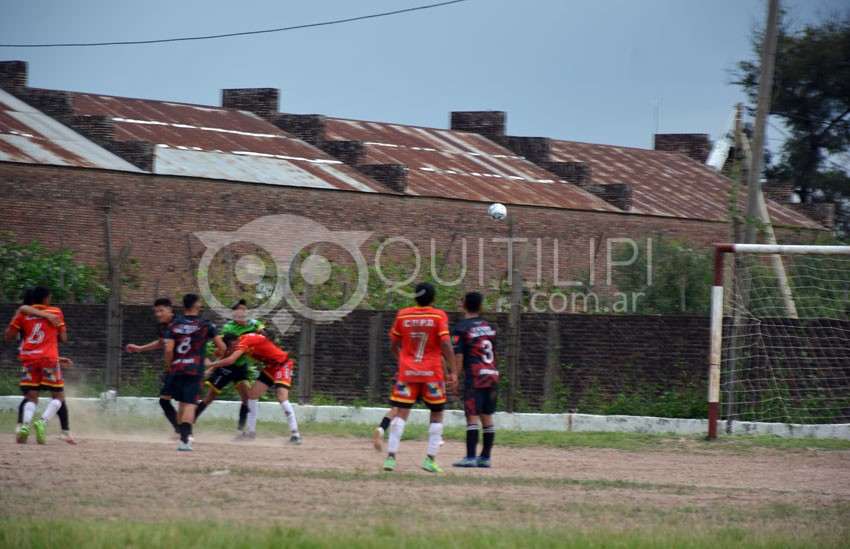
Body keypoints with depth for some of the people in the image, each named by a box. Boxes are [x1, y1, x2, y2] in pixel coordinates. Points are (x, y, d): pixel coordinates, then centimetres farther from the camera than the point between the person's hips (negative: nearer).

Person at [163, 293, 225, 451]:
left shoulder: (174, 324, 4)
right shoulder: (205, 325, -2)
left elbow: (169, 350, -5)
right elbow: (222, 347, -3)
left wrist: (170, 367, 10)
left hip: (177, 369, 3)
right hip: (195, 370, -3)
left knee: (181, 403, 17)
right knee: (190, 404, -8)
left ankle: (183, 436, 24)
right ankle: (185, 440, -21)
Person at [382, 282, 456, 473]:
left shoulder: (403, 315, 4)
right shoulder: (439, 316, -5)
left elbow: (393, 346, 12)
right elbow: (446, 345, -13)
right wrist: (453, 372, -8)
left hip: (407, 371, 2)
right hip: (432, 372, -2)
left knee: (401, 414, 1)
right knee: (437, 415, 11)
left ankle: (390, 456, -12)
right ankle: (430, 459, 2)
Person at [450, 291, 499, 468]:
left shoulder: (461, 328, -5)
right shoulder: (489, 326, 14)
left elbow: (458, 356, -11)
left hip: (474, 378, -6)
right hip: (492, 375, 6)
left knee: (472, 417, -7)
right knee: (487, 417, 9)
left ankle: (470, 457, -11)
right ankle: (485, 457, 12)